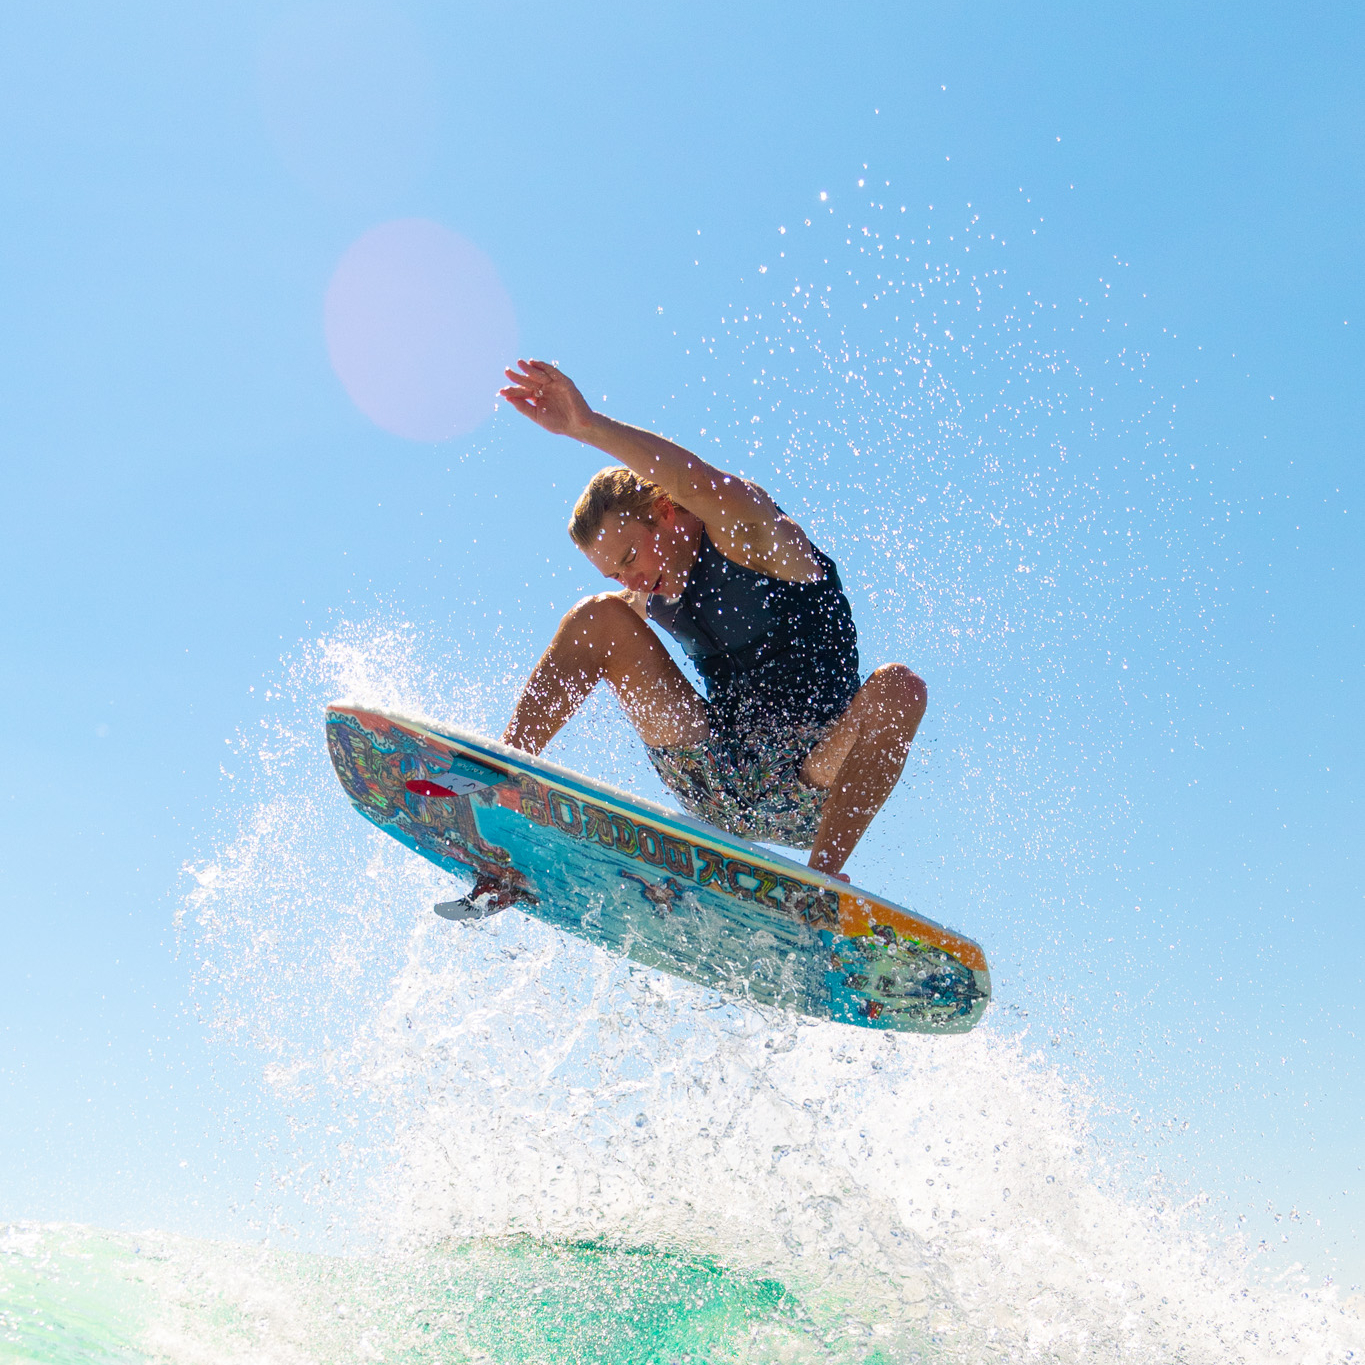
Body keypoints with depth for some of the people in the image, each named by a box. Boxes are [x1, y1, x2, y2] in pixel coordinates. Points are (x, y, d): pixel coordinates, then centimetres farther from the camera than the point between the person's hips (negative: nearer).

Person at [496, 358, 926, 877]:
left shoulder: (745, 537, -13)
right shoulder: (650, 598, 8)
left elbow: (699, 482, -36)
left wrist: (587, 425, -39)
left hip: (812, 790, -5)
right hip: (715, 787, 6)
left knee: (897, 686, -37)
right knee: (596, 617, 0)